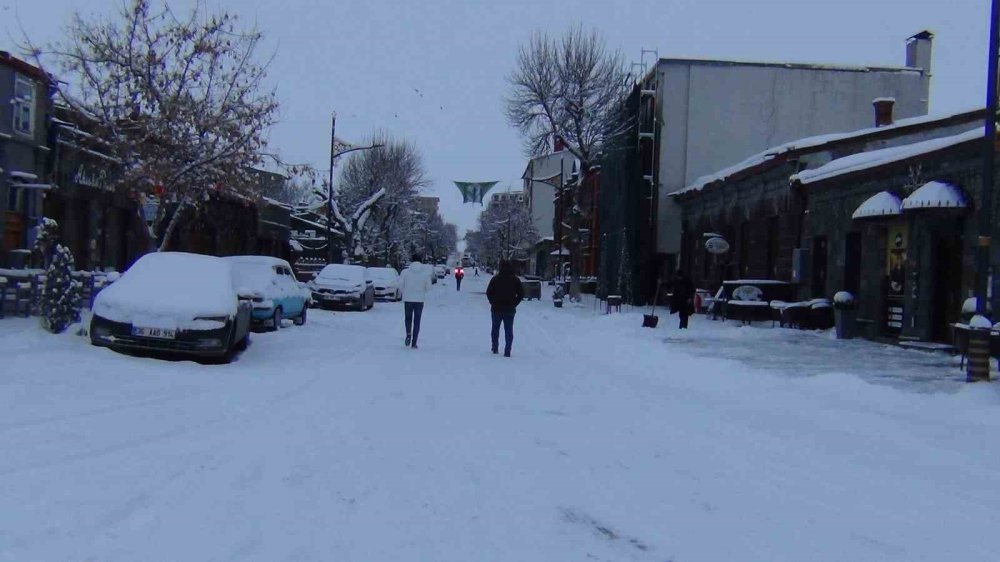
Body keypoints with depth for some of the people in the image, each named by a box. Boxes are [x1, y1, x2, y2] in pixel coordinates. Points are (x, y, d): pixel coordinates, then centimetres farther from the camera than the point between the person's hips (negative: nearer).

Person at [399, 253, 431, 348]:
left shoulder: (405, 272, -6)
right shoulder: (426, 272, -4)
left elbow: (400, 286, -4)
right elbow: (428, 287, -1)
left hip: (408, 299, 0)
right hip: (420, 299, 0)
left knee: (408, 318, 18)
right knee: (417, 321, 8)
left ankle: (408, 334, -8)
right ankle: (414, 343, 5)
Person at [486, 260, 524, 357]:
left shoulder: (495, 279, -5)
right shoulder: (515, 280, -2)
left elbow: (488, 292, -4)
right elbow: (521, 294, -1)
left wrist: (493, 303, 6)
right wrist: (514, 304, 5)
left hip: (496, 309, 0)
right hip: (510, 309, 0)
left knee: (495, 329, 17)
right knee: (509, 330, 3)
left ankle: (495, 348, 21)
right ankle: (507, 351, -4)